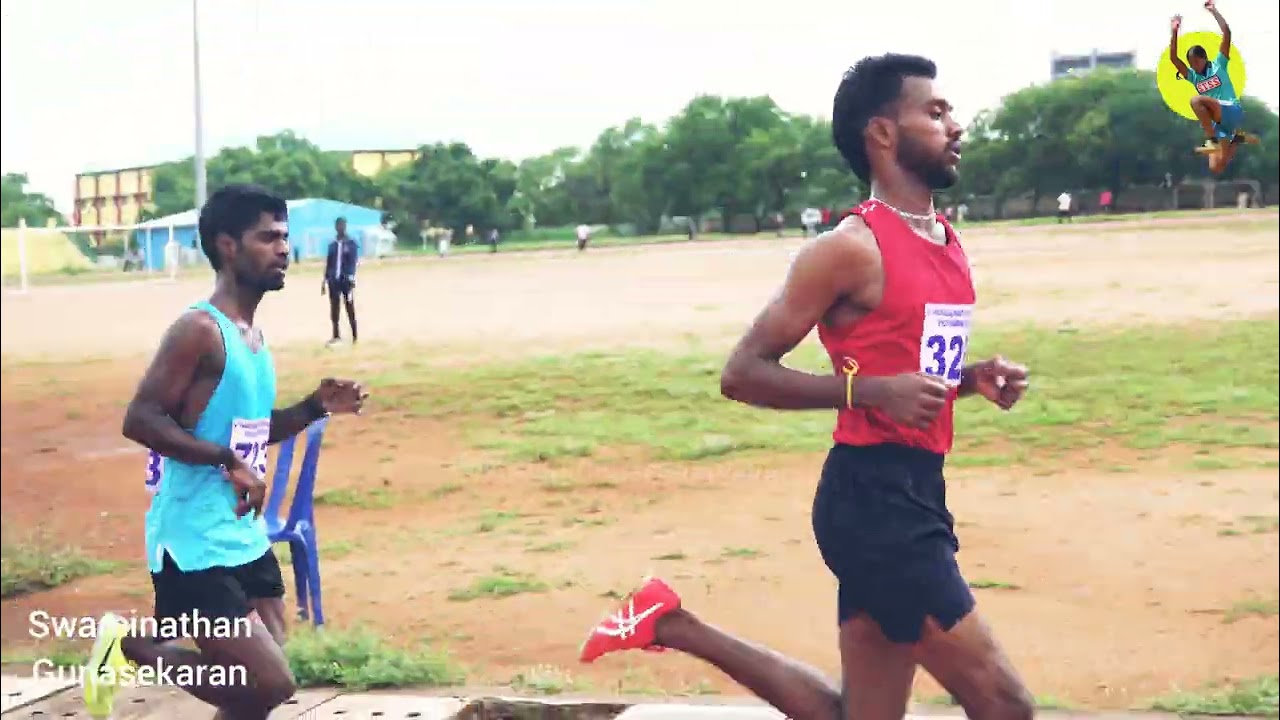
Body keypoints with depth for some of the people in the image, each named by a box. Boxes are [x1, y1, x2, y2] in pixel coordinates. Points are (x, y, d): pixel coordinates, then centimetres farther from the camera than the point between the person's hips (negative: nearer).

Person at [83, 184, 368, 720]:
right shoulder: (199, 330, -16)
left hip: (247, 541, 9)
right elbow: (140, 419, -23)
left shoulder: (252, 335, 12)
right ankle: (130, 644, 8)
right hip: (195, 546, -9)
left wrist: (314, 408, 8)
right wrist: (229, 463, -25)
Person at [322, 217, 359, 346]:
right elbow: (328, 263, 13)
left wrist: (351, 279, -20)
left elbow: (353, 262, -10)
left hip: (346, 280, -4)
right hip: (333, 280, 4)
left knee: (350, 307, 1)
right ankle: (336, 335, 15)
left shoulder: (351, 244, -2)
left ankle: (354, 335, 7)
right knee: (334, 307, 6)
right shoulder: (332, 244, 11)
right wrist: (325, 280, 10)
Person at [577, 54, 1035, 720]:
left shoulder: (948, 244, 13)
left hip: (916, 494, 9)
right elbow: (743, 373, -13)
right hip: (871, 498, -9)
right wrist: (872, 391, -22)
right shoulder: (852, 248, -13)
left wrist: (971, 380, 6)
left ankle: (675, 624, 25)